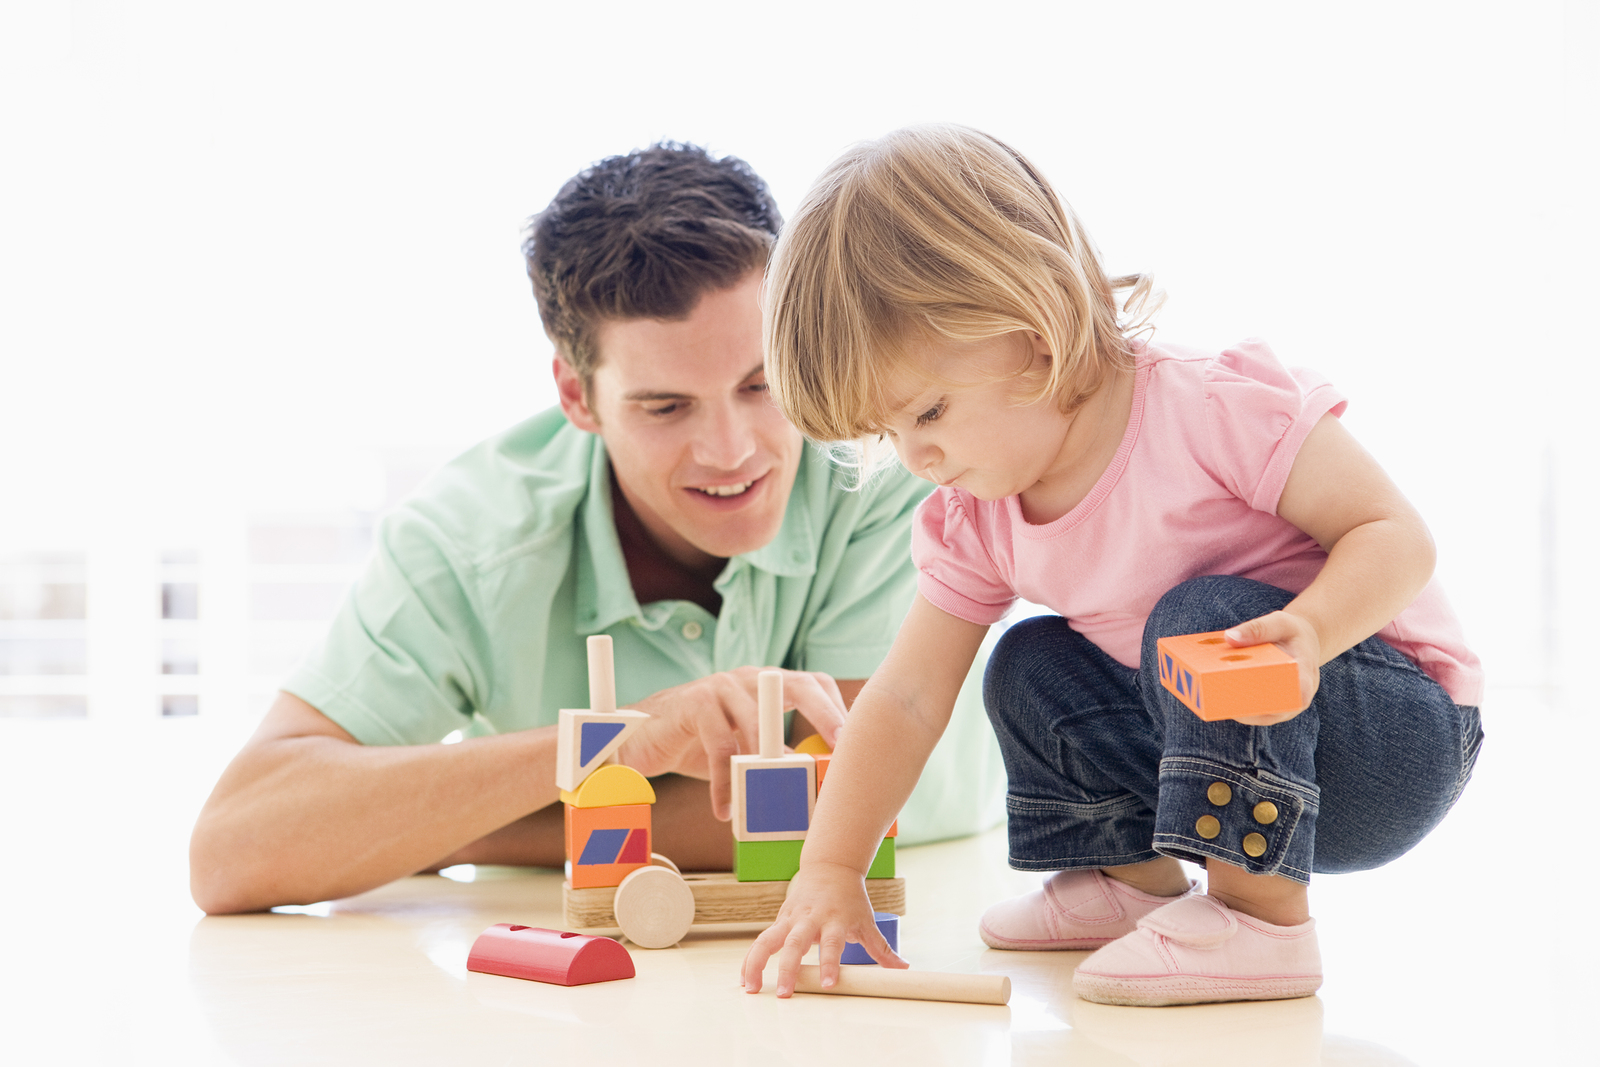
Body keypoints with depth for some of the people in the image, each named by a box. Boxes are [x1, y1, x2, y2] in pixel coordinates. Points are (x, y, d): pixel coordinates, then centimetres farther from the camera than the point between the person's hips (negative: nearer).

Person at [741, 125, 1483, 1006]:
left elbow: (1396, 534, -23)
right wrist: (829, 873, -11)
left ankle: (1259, 916, -25)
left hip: (1400, 742, -7)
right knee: (1030, 668, -2)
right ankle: (1135, 873, 11)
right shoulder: (975, 523, -3)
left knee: (1206, 614, -31)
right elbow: (905, 700, -2)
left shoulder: (1211, 409, -25)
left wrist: (1308, 630, -43)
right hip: (1216, 739, 7)